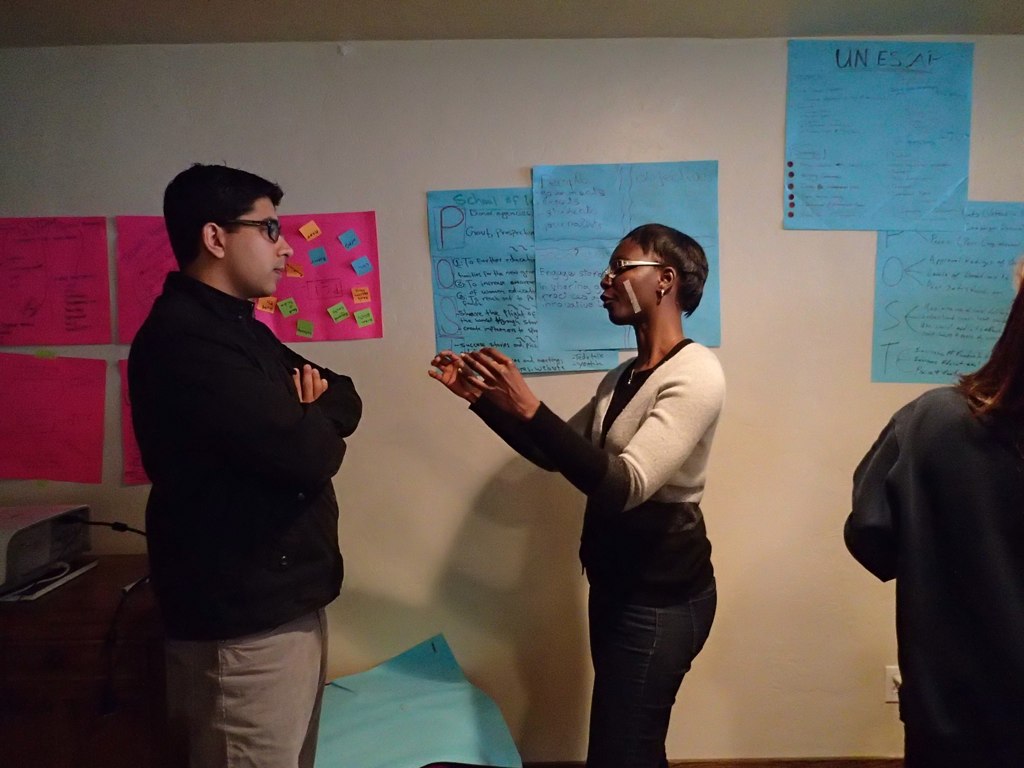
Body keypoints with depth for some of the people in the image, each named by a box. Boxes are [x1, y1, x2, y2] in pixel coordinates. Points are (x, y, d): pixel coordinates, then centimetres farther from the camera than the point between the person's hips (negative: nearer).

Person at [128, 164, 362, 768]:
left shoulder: (238, 327, 13)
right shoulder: (184, 338, -20)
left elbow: (347, 400, 11)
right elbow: (307, 455, -27)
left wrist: (309, 413, -11)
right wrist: (315, 421, -5)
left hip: (283, 597, 10)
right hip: (242, 617, -9)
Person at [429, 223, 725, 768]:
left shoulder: (695, 374, -18)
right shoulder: (623, 377, 7)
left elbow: (625, 485, -28)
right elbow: (556, 454, 15)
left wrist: (529, 408, -32)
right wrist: (482, 397, 6)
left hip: (662, 594, -8)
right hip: (615, 582, 8)